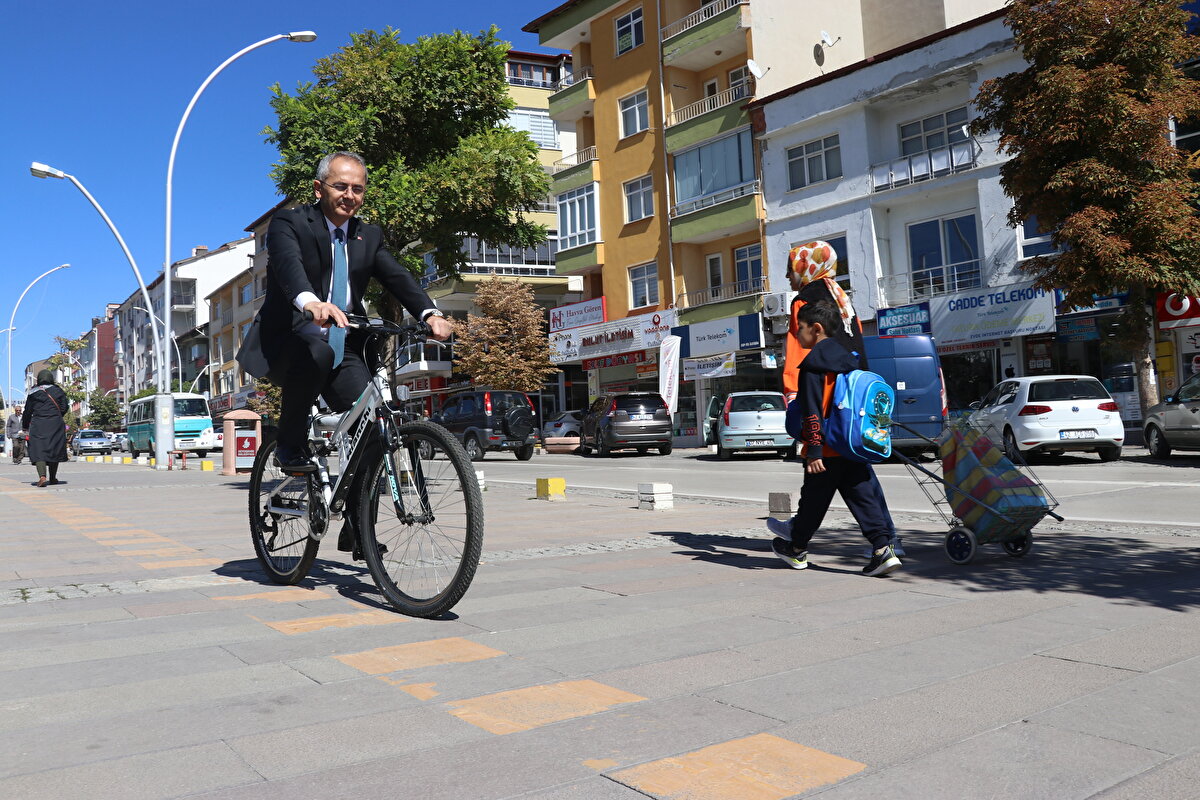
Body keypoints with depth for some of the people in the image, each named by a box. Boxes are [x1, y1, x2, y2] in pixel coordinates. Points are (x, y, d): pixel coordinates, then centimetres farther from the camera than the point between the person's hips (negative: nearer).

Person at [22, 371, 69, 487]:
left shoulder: (33, 393, 4)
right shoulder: (58, 391, 7)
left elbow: (27, 412, 6)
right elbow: (64, 408, 4)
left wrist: (25, 426, 20)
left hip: (38, 425, -2)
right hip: (56, 425, 2)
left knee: (38, 451, -5)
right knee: (54, 450, 11)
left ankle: (42, 476, -25)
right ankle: (53, 478, 18)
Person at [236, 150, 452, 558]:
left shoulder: (368, 236, 14)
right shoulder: (289, 223, -2)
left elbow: (397, 276, -2)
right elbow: (288, 264, -23)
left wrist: (430, 314, -22)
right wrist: (310, 302, -47)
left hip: (342, 351, 5)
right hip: (289, 344, -4)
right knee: (317, 350, -38)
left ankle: (357, 527, 0)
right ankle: (291, 448, -16)